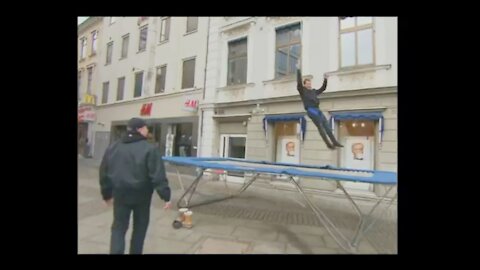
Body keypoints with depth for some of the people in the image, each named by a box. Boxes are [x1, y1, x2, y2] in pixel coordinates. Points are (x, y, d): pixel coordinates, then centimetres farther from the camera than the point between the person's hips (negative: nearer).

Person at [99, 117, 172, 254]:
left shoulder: (113, 147, 3)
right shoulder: (149, 149, -15)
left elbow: (104, 173, 10)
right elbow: (158, 176, -20)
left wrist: (107, 194, 21)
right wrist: (166, 196, -14)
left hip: (120, 193, 4)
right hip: (141, 194, -3)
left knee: (119, 227, 16)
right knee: (140, 227, 18)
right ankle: (135, 252, 33)